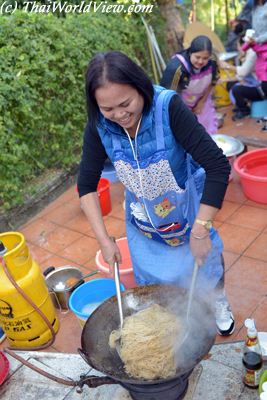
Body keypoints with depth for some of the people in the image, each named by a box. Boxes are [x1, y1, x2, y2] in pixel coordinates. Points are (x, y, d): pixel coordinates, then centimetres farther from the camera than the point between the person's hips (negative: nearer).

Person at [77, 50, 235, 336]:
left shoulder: (168, 107, -33)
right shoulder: (99, 126, -22)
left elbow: (218, 166, -33)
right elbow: (86, 184, -11)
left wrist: (201, 229, -34)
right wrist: (104, 240, -17)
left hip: (188, 209, -2)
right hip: (143, 220, 3)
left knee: (205, 259, 22)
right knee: (152, 276, 21)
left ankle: (219, 302, 55)